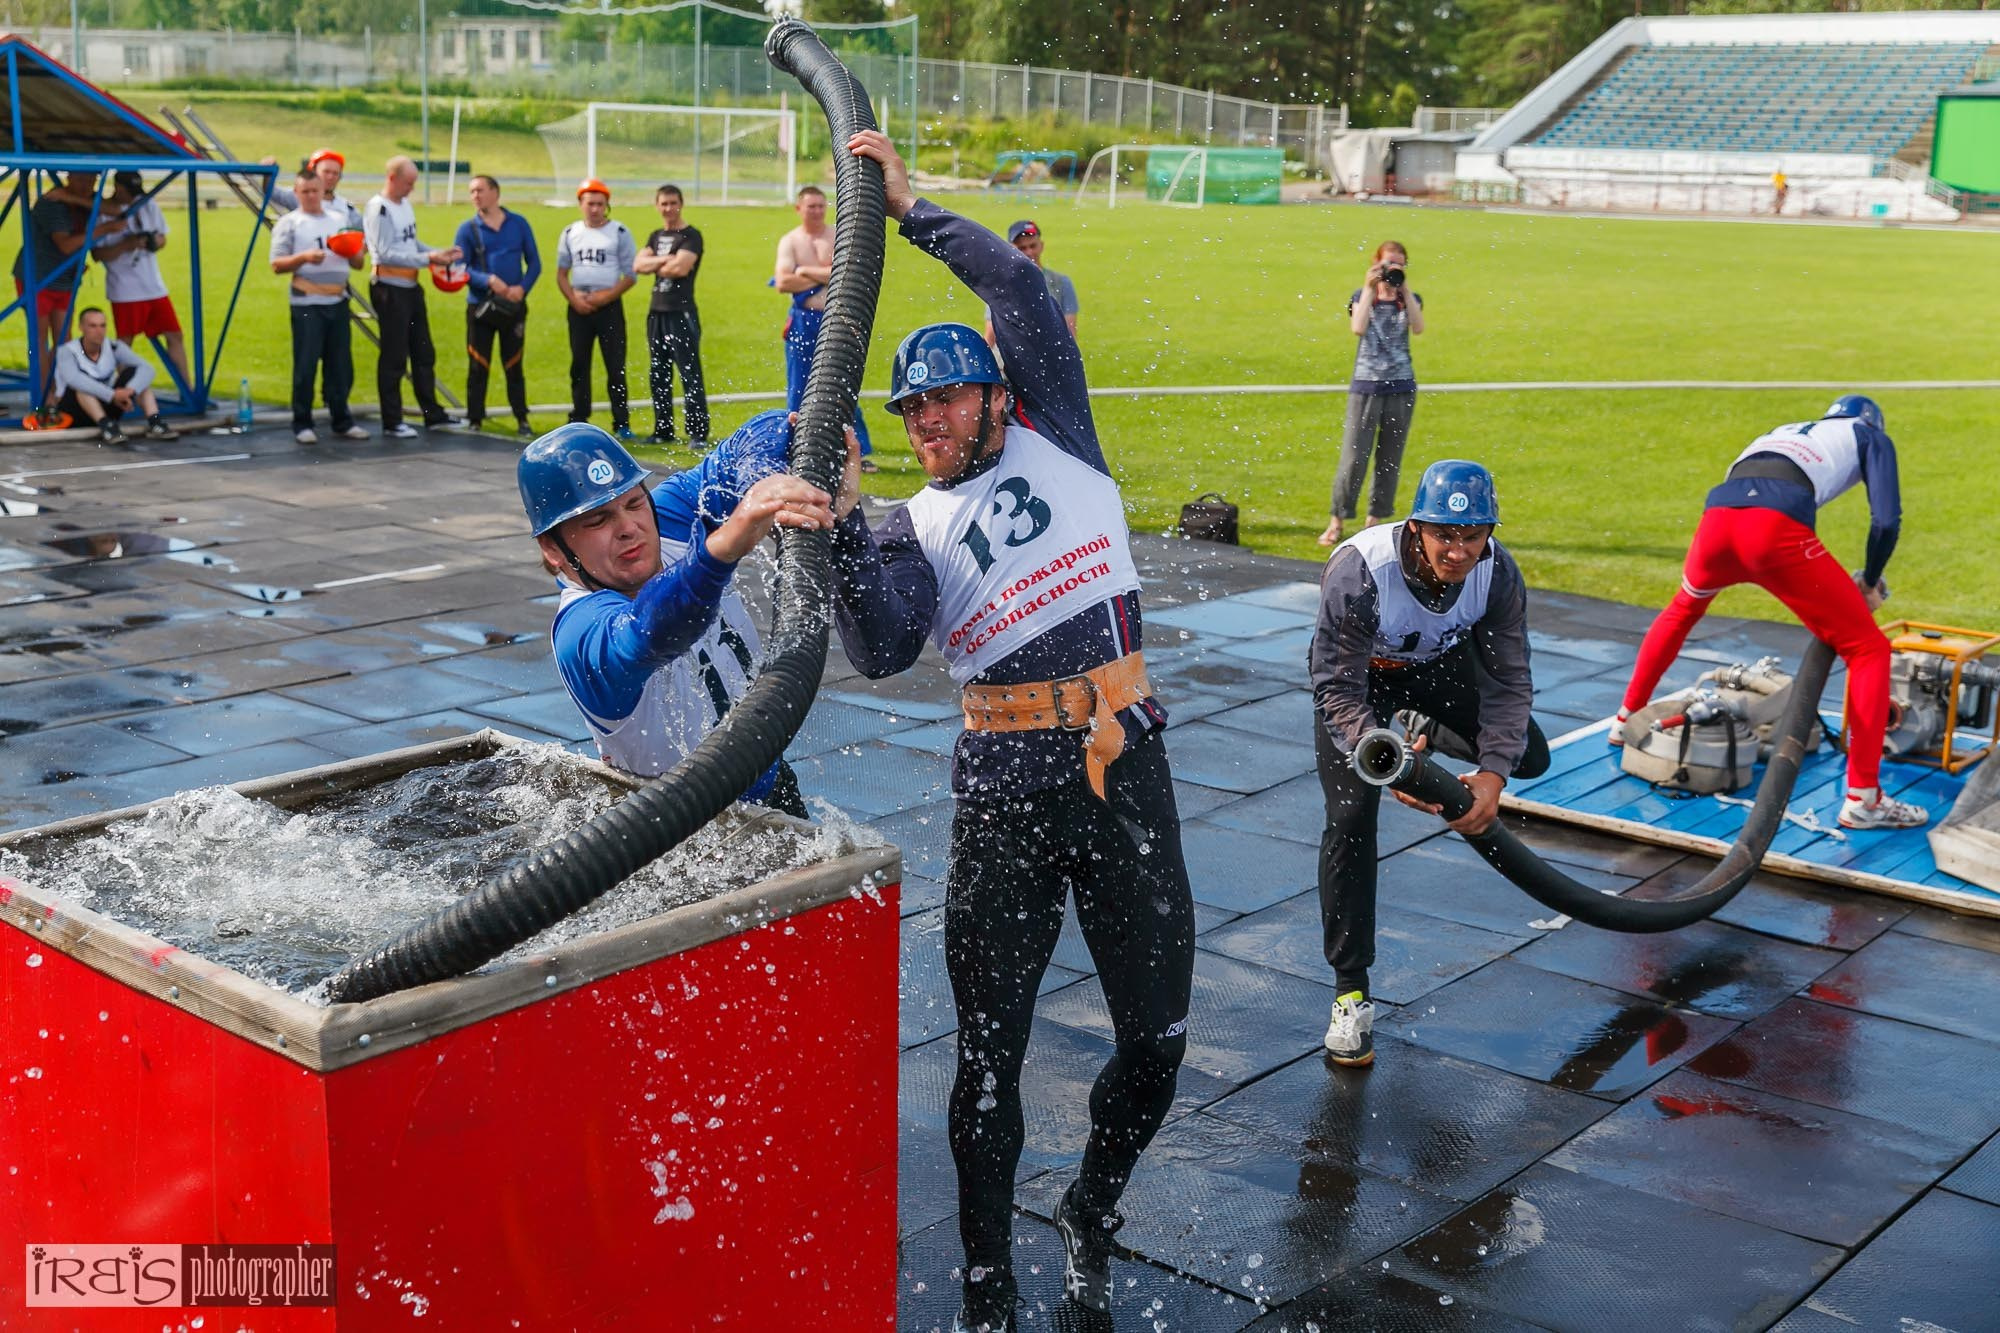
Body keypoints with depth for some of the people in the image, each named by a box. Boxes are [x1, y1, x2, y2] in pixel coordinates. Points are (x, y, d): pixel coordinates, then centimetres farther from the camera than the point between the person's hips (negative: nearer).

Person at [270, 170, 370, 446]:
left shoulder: (340, 220, 16)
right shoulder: (289, 223, 3)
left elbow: (358, 263, 16)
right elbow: (277, 265, -4)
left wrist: (353, 251, -7)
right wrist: (303, 257, -20)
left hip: (338, 303, 4)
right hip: (307, 305, -4)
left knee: (340, 366, 6)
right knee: (305, 366, -3)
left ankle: (342, 422, 16)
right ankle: (302, 425, 4)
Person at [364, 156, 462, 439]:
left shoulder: (405, 204, 13)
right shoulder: (378, 209, -15)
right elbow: (385, 253, -21)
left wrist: (440, 253, 4)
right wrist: (427, 258, -23)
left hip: (411, 288, 9)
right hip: (390, 290, -9)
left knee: (424, 353, 14)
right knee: (394, 357, -4)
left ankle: (433, 414, 23)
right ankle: (391, 423, 3)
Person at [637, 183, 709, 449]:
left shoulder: (691, 235, -4)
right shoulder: (656, 236, 17)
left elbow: (681, 268, -18)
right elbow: (639, 265, 4)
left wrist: (655, 265, -1)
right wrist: (665, 260, -11)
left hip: (682, 312, -8)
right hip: (657, 311, 8)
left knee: (690, 375, -8)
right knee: (659, 375, 12)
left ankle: (698, 433, -8)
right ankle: (663, 430, 19)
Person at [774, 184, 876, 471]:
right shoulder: (789, 241, 3)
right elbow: (783, 283, -12)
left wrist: (806, 271, -16)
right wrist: (825, 276, -12)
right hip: (803, 322, 0)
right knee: (798, 391, 5)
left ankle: (860, 452, 5)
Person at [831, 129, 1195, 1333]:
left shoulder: (1056, 441, 13)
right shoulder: (914, 530, 10)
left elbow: (1023, 293, 4)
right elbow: (880, 650, -8)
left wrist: (911, 206, 7)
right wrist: (845, 521, -18)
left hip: (1125, 763, 1)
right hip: (1002, 790, -1)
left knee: (1158, 1031, 5)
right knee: (992, 1044, 4)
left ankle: (1094, 1216, 31)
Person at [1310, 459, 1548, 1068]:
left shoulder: (1497, 572, -26)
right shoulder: (1357, 573, -39)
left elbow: (1510, 681, -16)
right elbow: (1338, 693, -34)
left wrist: (1493, 772, -26)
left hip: (1441, 661, 4)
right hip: (1356, 672, -4)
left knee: (1529, 756, -5)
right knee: (1351, 816, -15)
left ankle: (1423, 726, 26)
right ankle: (1351, 992, -6)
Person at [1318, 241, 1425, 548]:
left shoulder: (1411, 300, 9)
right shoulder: (1361, 297, 5)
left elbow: (1418, 327, -13)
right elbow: (1358, 328, -16)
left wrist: (1405, 289, -13)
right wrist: (1369, 289, -12)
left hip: (1402, 388, 2)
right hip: (1366, 387, -2)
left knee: (1390, 459, 6)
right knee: (1354, 456, -7)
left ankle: (1375, 520, 15)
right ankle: (1337, 522, 1)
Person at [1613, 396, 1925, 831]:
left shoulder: (1784, 431, 40)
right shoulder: (1871, 435, 27)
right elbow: (1886, 520, 12)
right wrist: (1870, 583, 28)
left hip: (1717, 517, 5)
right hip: (1777, 528, -5)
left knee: (1683, 610, 37)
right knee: (1867, 648, 8)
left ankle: (1626, 720, 43)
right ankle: (1862, 798, 1)